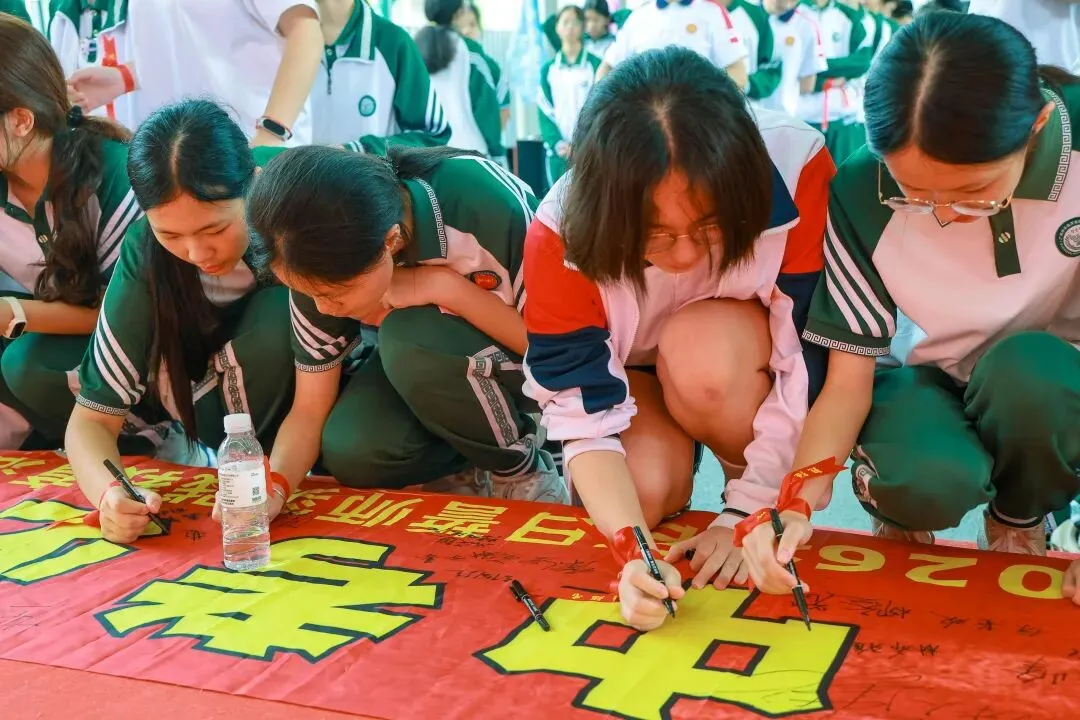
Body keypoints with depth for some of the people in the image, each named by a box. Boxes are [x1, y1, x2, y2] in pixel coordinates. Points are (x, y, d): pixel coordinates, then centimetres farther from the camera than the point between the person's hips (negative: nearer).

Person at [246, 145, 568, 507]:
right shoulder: (324, 261, -20)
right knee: (350, 452, -25)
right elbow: (309, 410, -13)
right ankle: (463, 470, 6)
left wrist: (443, 285, -34)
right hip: (422, 368, 4)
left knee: (406, 338, -32)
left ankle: (522, 471, -8)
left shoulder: (486, 203, -34)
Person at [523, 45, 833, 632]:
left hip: (750, 365, 0)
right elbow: (586, 420, -29)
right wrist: (633, 551, -44)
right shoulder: (561, 237, -32)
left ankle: (762, 505, -7)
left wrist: (750, 512, -28)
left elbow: (811, 360, -26)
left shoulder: (797, 166, -34)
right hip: (629, 368, 1)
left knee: (702, 351, -34)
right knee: (647, 486, -28)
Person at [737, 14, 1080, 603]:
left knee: (1024, 367, -35)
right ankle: (899, 517, 4)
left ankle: (1018, 524, -2)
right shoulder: (861, 196, -20)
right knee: (926, 479, -34)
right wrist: (797, 505, -32)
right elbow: (847, 383, -16)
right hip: (945, 384, 0)